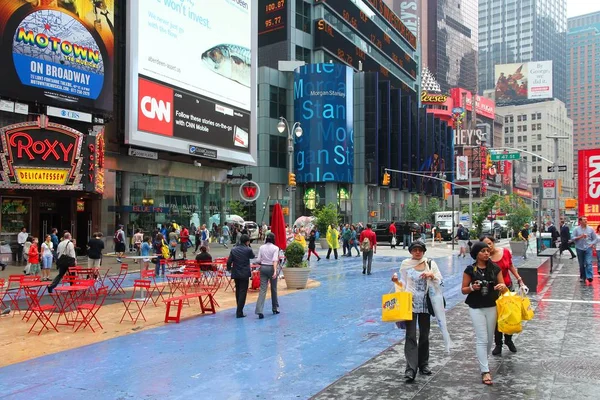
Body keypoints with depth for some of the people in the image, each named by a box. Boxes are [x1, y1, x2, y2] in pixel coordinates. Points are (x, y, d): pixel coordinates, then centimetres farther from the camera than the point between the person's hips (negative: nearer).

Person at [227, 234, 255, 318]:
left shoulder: (233, 249, 1)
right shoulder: (248, 250, -9)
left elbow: (229, 261, -1)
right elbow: (253, 256, 12)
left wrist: (229, 269, 16)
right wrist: (249, 246, 9)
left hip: (236, 273, 4)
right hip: (245, 274, -4)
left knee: (238, 291, 18)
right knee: (243, 292, -1)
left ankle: (239, 309, 28)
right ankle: (239, 312, -7)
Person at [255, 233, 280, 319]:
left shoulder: (261, 247, 2)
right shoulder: (275, 248, -7)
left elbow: (258, 260, 2)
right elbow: (275, 260, -19)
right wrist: (275, 271, -26)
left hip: (263, 268, 2)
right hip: (271, 268, -2)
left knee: (262, 289, -1)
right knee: (274, 289, 14)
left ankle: (259, 310, -15)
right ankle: (275, 308, 29)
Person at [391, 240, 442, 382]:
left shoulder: (430, 263, 2)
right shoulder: (405, 264, 2)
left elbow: (440, 281, 1)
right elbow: (403, 283, 10)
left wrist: (431, 275, -17)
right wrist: (397, 281, -10)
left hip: (425, 304, 2)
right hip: (410, 302, -1)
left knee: (424, 335, 12)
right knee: (411, 335, -9)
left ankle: (423, 364, 28)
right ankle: (411, 369, -11)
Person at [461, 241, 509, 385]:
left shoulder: (495, 268, 0)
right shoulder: (470, 270, -7)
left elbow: (504, 286, 2)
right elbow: (463, 290, -2)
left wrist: (502, 287, -22)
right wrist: (472, 288, -22)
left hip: (492, 307, 3)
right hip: (476, 308, -3)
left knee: (489, 339, 13)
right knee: (482, 339, -5)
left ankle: (483, 361, 36)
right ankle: (485, 371, 0)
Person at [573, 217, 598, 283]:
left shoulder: (590, 229, 6)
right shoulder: (576, 229, 4)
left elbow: (595, 238, 9)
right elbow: (573, 238, -2)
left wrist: (592, 244, -6)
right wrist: (580, 237, -15)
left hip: (588, 248, -1)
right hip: (579, 248, 1)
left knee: (588, 263, -14)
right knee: (581, 264, 7)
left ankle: (590, 277, -20)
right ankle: (582, 277, 17)